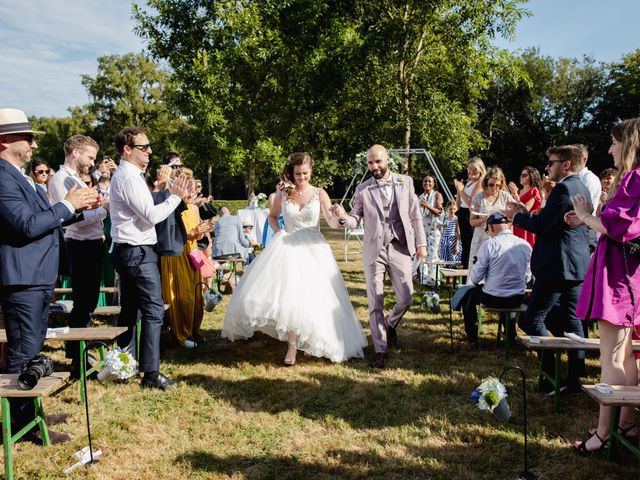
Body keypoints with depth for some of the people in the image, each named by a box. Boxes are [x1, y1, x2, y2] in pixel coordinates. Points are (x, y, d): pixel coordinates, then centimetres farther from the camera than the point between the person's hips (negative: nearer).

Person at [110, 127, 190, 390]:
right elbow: (151, 215, -20)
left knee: (129, 309, 17)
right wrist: (175, 197, -9)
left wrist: (173, 196, 10)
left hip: (127, 251, 11)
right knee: (153, 311, -8)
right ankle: (151, 373, -6)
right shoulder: (129, 177, -16)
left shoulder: (124, 175, 16)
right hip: (138, 252, -11)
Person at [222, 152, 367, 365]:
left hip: (314, 249, -1)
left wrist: (337, 215, -32)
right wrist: (278, 231, 2)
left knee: (314, 296, 0)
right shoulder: (283, 195, 3)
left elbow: (333, 223, -10)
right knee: (289, 293, -10)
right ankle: (292, 346, -3)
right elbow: (272, 216, 21)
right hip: (288, 249, 1)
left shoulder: (319, 193, -2)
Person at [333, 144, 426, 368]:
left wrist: (421, 243, 6)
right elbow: (355, 220, 0)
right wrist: (343, 217, -21)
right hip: (374, 250, -1)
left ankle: (390, 324, 35)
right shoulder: (362, 189, 0)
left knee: (406, 299, 2)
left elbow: (415, 215, 8)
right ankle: (380, 349, 16)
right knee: (375, 304, 3)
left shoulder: (405, 182, 4)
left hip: (399, 248, 1)